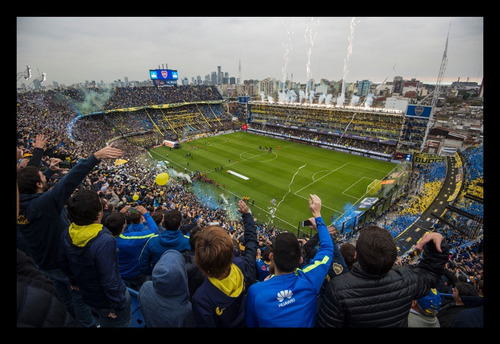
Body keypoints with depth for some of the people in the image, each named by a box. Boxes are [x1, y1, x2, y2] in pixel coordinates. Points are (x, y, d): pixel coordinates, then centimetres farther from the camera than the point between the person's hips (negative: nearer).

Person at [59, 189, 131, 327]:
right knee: (120, 323, 21)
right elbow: (110, 281, -32)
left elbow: (64, 264, 6)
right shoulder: (104, 241, -38)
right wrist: (118, 305, -17)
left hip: (88, 294, 7)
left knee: (105, 322, 33)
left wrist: (75, 281, 23)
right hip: (107, 300, -6)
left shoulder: (67, 235, -13)